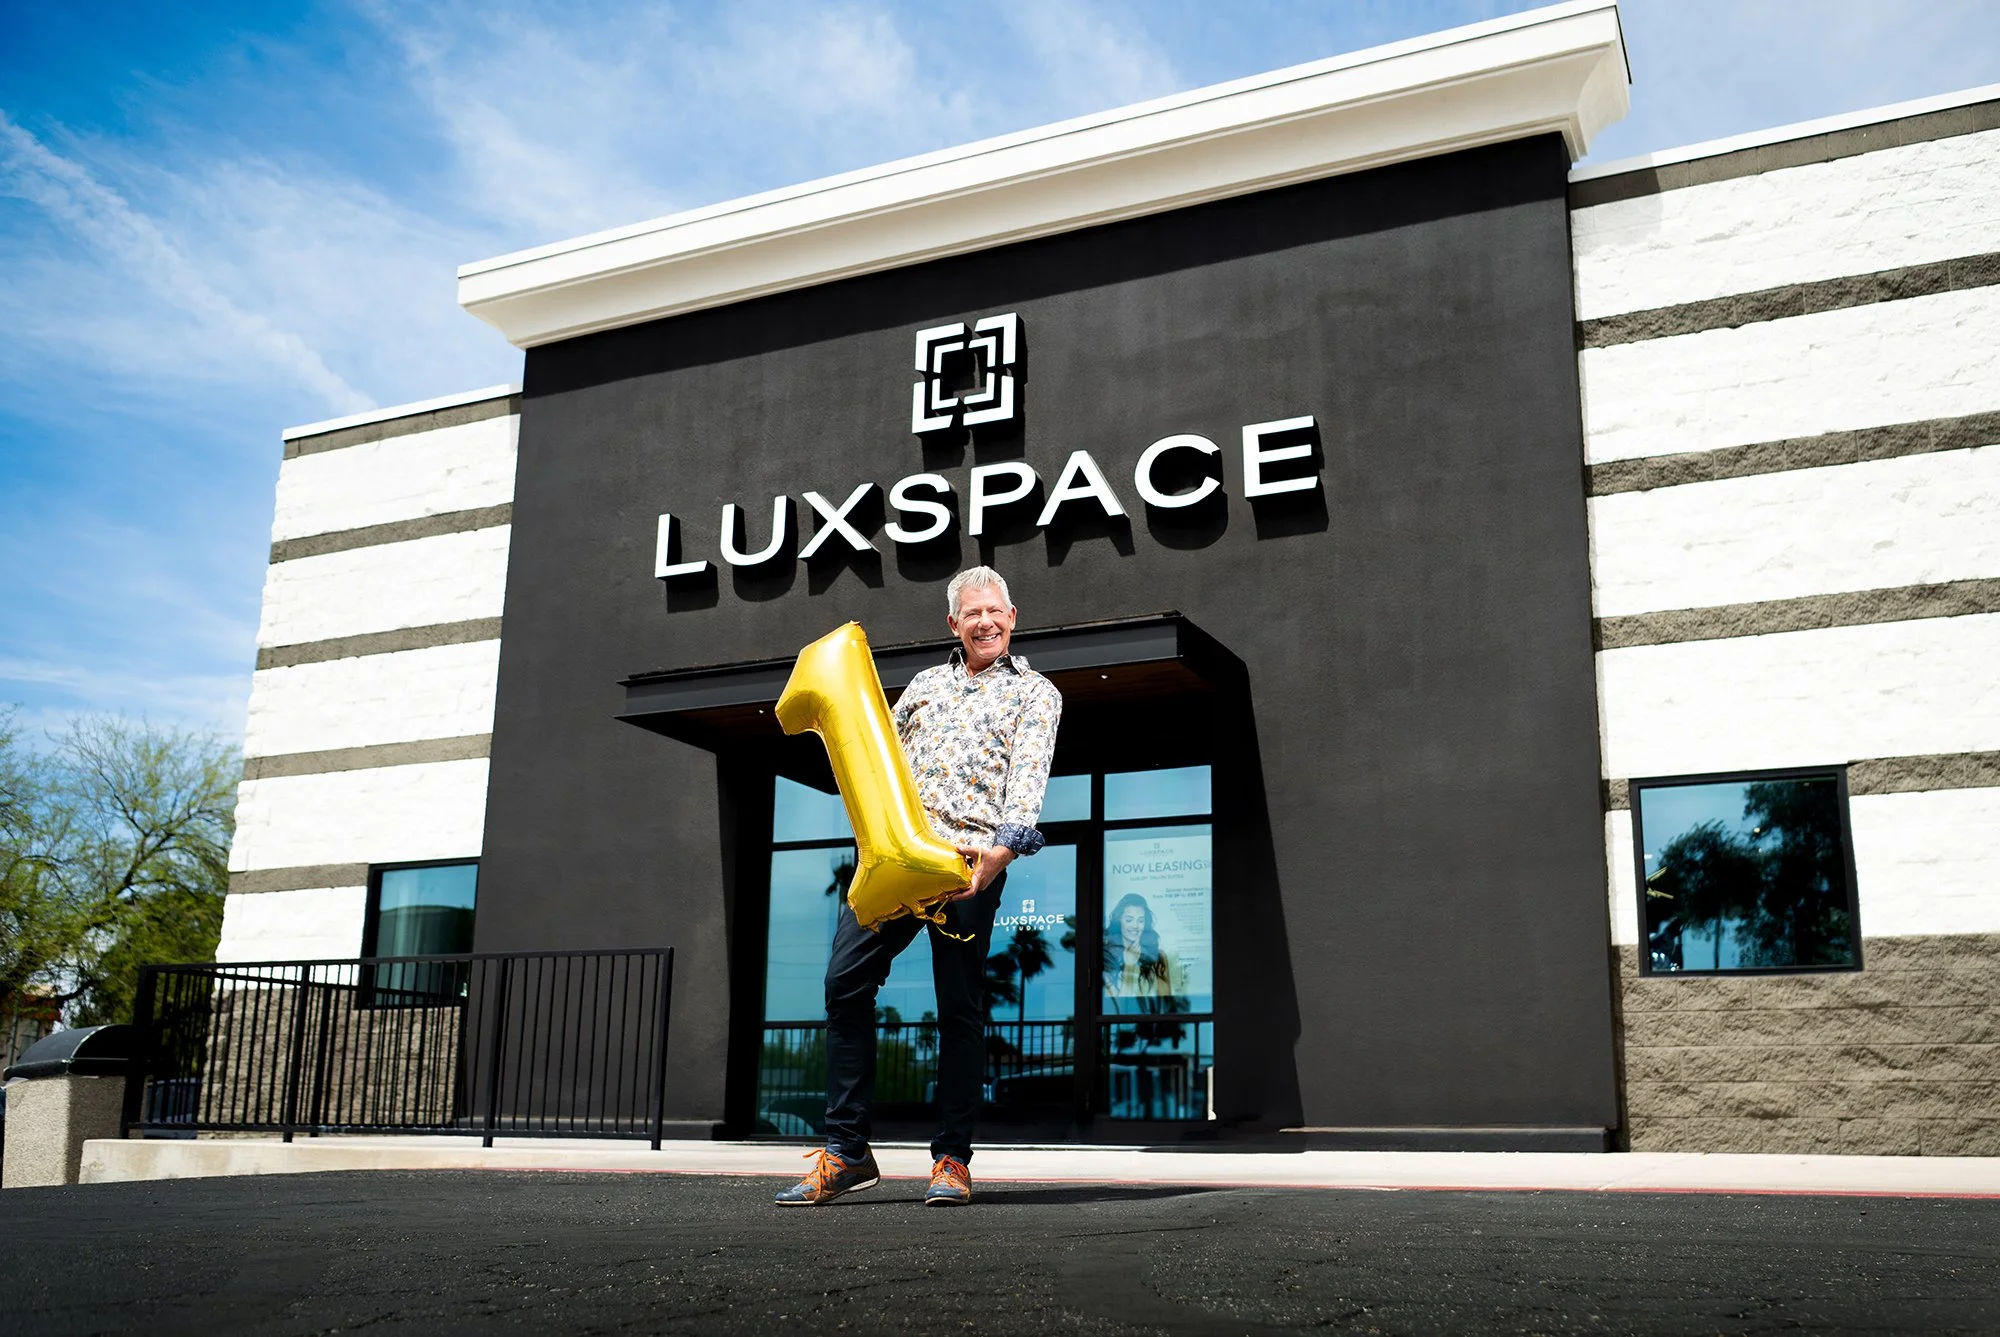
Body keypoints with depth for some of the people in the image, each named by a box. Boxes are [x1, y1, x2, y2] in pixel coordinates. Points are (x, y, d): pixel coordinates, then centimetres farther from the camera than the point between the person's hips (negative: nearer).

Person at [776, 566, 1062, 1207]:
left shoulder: (1035, 692, 11)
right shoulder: (927, 682, 25)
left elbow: (1029, 776, -5)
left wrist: (1004, 846, -21)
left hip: (970, 859, -4)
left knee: (959, 1006, -2)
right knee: (845, 982, -3)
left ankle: (952, 1159, 10)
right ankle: (846, 1151, 5)